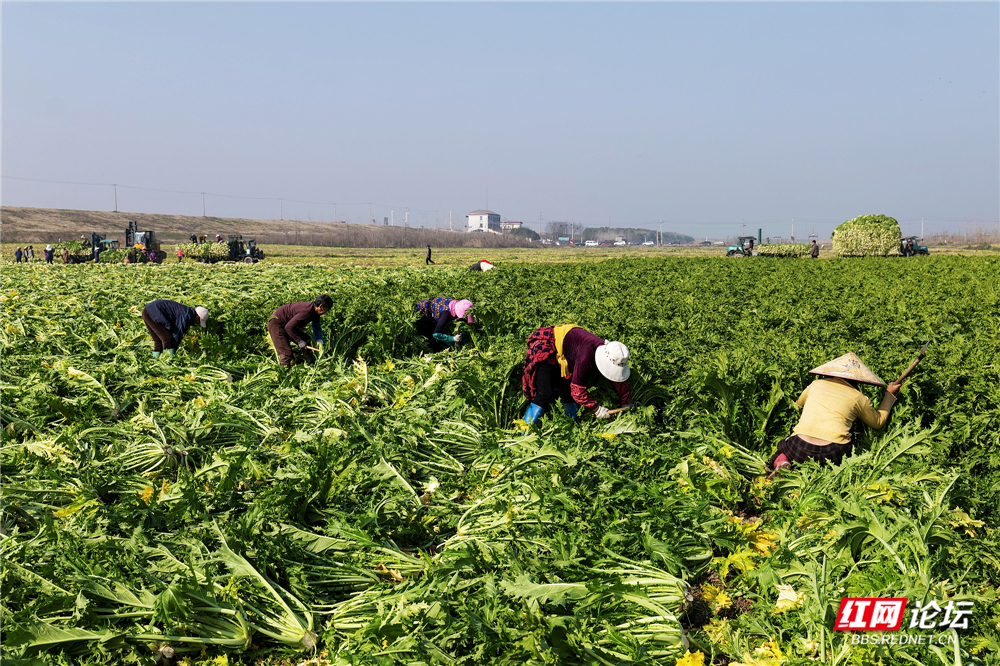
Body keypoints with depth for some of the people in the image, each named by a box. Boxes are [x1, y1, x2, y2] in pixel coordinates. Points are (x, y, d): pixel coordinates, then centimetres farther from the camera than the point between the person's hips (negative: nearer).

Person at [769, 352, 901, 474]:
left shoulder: (816, 384, 17)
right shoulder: (858, 397, 11)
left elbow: (796, 405, 38)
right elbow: (878, 421, 31)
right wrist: (890, 394, 44)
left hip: (799, 449, 2)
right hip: (833, 453, -2)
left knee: (782, 446, 32)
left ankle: (782, 465, -4)